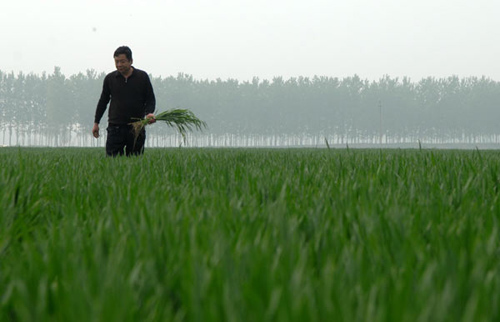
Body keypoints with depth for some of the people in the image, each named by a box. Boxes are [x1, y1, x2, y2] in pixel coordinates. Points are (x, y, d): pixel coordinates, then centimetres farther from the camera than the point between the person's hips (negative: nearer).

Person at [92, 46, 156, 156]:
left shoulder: (142, 77, 3)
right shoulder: (110, 78, 7)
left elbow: (150, 99, 8)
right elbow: (103, 101, 16)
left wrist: (149, 113, -12)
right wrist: (96, 123, 15)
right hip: (115, 126, 0)